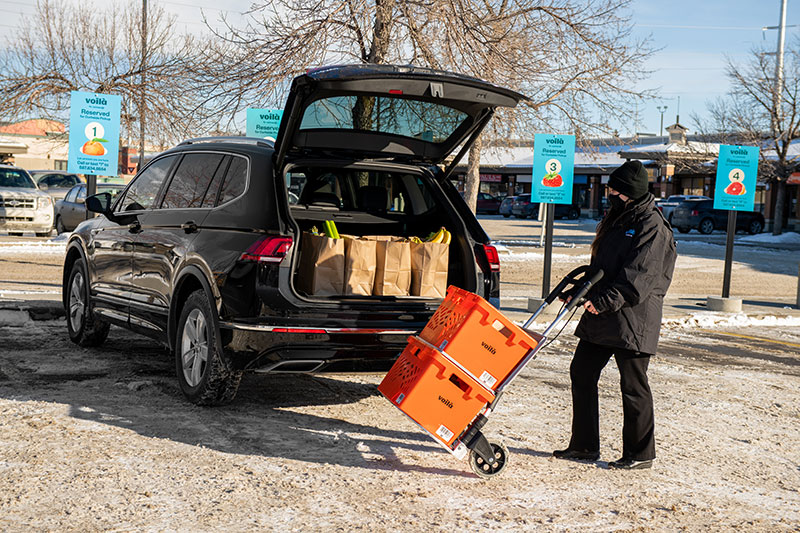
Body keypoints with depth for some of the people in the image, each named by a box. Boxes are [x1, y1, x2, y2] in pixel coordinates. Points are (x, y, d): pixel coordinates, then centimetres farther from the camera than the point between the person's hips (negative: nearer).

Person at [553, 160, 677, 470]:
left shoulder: (652, 227, -12)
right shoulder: (616, 220, 16)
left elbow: (639, 277, -21)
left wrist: (605, 301, -28)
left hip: (633, 319, -9)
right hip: (600, 316, 9)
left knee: (633, 386, 0)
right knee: (581, 374, 10)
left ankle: (640, 454, 13)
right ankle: (584, 446, 19)